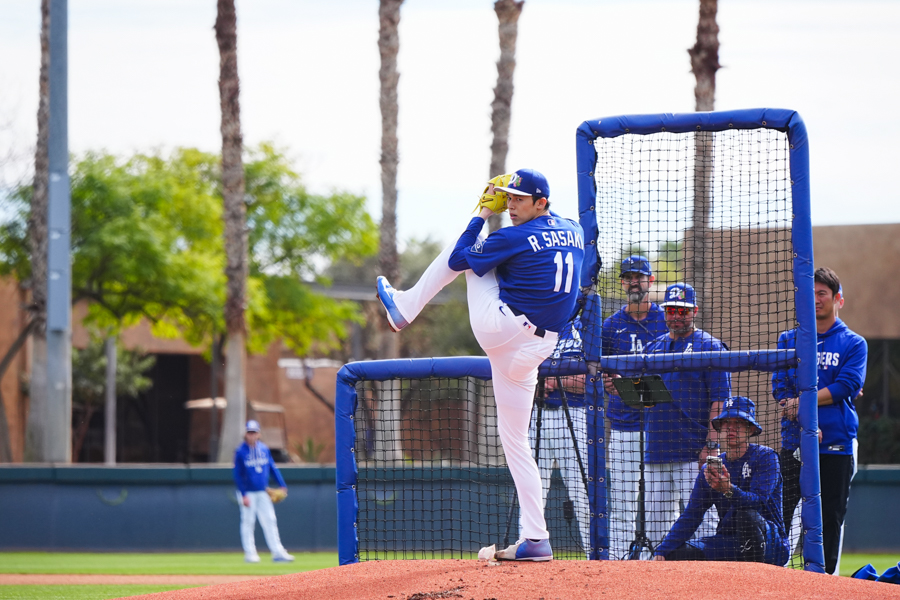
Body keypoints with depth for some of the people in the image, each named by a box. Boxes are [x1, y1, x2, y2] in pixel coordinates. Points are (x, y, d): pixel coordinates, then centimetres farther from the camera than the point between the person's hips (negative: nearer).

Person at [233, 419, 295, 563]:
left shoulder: (264, 449, 6)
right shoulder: (240, 451, -7)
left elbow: (272, 468, 11)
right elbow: (238, 475, -8)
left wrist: (282, 485, 2)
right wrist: (243, 495, -13)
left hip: (263, 492, 4)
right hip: (248, 493, -4)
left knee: (270, 521, 0)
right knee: (248, 523, 0)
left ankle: (278, 553, -2)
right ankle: (250, 553, 5)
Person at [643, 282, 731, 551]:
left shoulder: (709, 346, -1)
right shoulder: (654, 347, 18)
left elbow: (720, 400, -7)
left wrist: (711, 445, -16)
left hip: (695, 455, -6)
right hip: (657, 453, 6)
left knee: (701, 522, -10)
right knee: (656, 525, 6)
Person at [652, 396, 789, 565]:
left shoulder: (765, 457, -5)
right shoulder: (709, 469, 10)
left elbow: (758, 501, -21)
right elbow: (690, 516, 6)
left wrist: (729, 490, -42)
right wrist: (662, 551, -8)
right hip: (729, 545, 5)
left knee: (747, 516, -37)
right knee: (674, 555, -13)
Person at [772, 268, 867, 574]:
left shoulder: (853, 344, 7)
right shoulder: (788, 340, 13)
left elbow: (846, 387, -7)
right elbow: (780, 389, 2)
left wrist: (802, 402, -12)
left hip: (837, 446, -1)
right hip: (794, 443, 1)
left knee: (831, 520, 1)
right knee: (779, 514, -5)